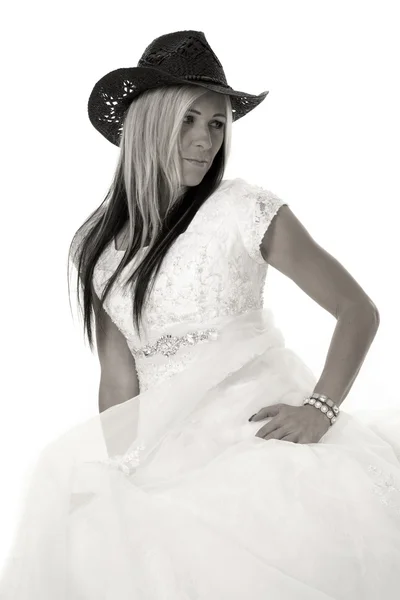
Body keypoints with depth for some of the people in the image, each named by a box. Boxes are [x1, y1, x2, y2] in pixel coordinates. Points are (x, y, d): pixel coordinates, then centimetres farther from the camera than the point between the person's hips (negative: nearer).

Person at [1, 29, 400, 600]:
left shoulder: (246, 210, -4)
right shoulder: (99, 246, 7)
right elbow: (120, 378, 5)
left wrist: (321, 408, -13)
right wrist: (121, 478, -7)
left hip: (261, 422, -3)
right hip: (171, 443, 3)